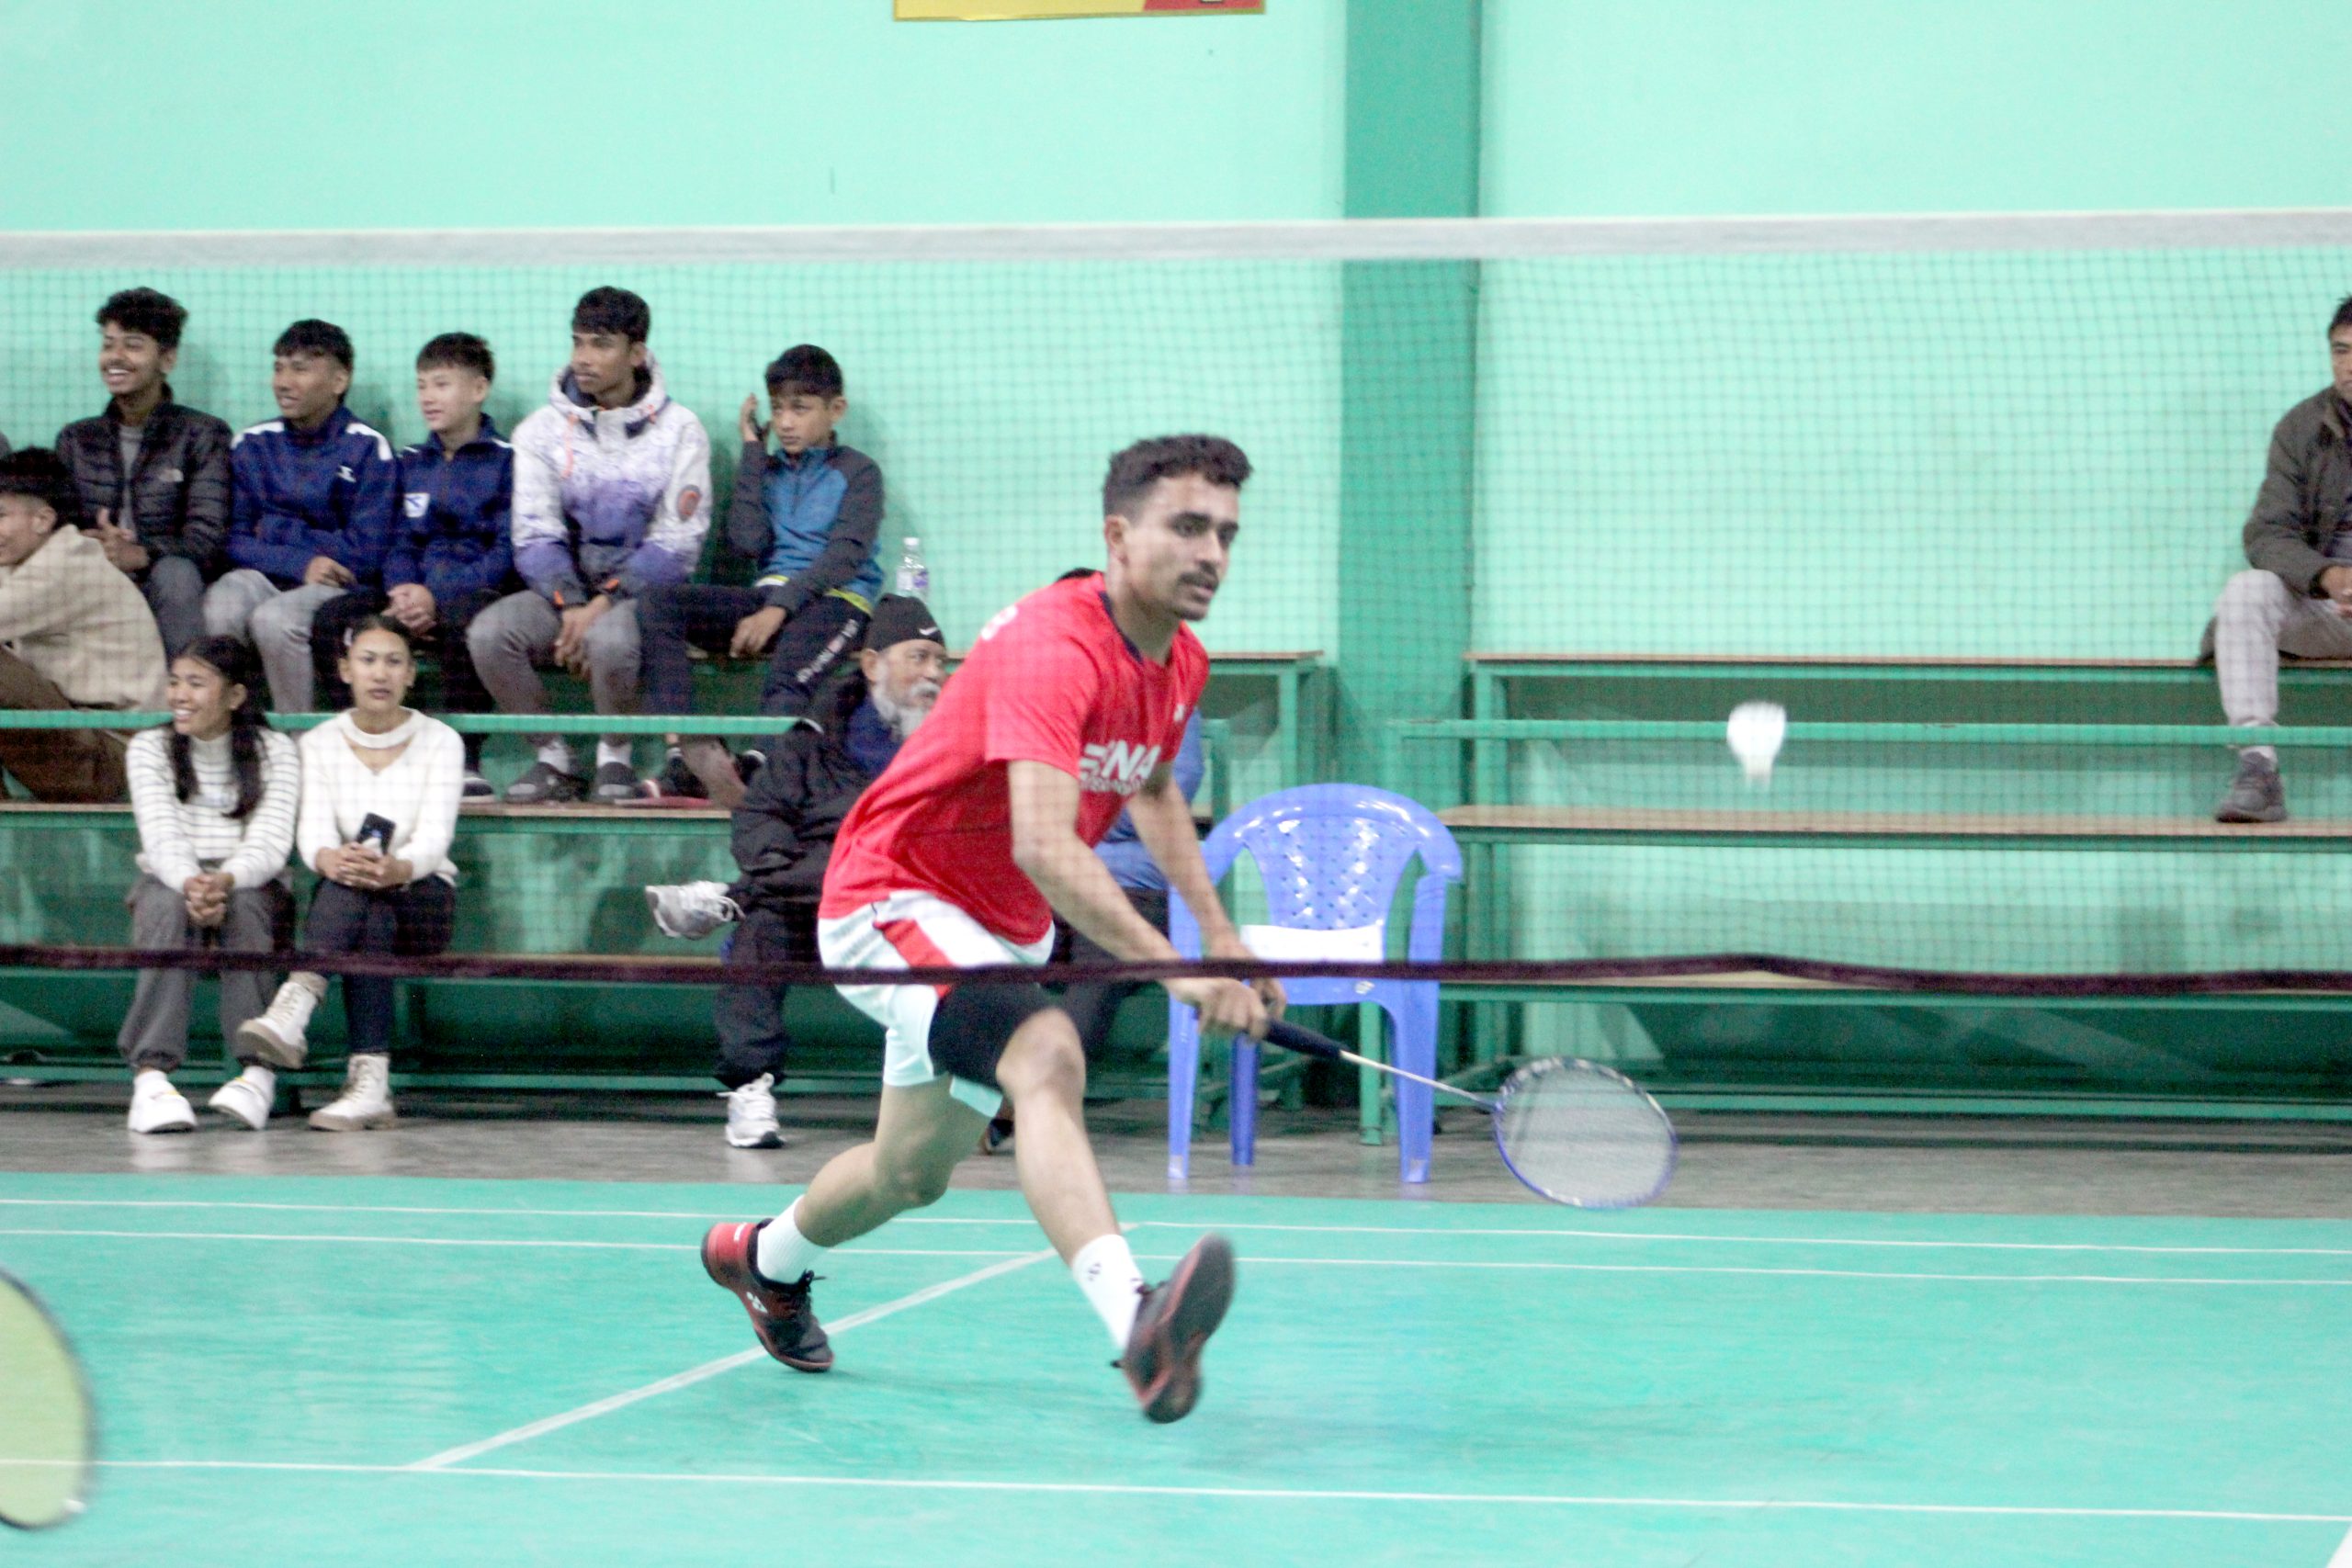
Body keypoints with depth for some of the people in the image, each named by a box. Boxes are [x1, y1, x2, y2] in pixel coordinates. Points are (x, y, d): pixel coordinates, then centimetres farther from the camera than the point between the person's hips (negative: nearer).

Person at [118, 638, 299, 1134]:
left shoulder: (274, 752, 4)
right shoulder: (150, 748, 6)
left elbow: (271, 844, -11)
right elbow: (162, 837, -10)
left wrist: (224, 881, -33)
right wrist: (190, 884, -33)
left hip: (251, 886, 0)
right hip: (168, 881, 0)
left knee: (242, 905, -36)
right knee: (169, 906, -35)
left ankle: (258, 1072, -42)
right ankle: (151, 1073, -47)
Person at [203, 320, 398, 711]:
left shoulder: (367, 450, -2)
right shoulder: (252, 444, 10)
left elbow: (364, 556, -7)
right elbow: (235, 541, 6)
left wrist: (277, 531, -3)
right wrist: (300, 563, -12)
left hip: (340, 590, -3)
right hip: (266, 576, 3)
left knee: (274, 619, -34)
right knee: (216, 612, -30)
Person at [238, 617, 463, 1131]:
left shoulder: (439, 742, 2)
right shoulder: (320, 744, 7)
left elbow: (434, 839, -13)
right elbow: (313, 830, -10)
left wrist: (395, 869, -38)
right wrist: (331, 860, -36)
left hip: (422, 900, -1)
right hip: (341, 900, 1)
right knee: (352, 875, -35)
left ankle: (295, 1006, -52)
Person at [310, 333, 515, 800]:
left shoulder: (505, 460, 1)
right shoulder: (412, 463, 20)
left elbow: (507, 551, -8)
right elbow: (400, 543, 15)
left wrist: (436, 597, -19)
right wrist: (404, 593, -9)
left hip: (481, 591, -5)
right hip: (416, 593, 5)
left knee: (461, 618, -40)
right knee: (332, 619, -20)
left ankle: (463, 758, -30)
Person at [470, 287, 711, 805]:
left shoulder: (677, 431, 0)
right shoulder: (543, 429, 7)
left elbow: (676, 543, -7)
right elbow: (535, 536, 0)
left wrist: (602, 605, -19)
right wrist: (570, 607, -18)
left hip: (642, 591, -3)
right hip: (563, 589, 3)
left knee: (609, 638, -37)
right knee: (489, 633, -26)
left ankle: (616, 758, -10)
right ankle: (554, 761, -8)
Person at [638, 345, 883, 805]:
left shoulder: (858, 472, 9)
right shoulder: (767, 471, 23)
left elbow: (846, 554, -6)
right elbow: (749, 542, 4)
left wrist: (778, 610, -19)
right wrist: (753, 452, 11)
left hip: (836, 599, -5)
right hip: (771, 596, 5)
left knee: (788, 678, -38)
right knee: (658, 603, -20)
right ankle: (696, 754, -36)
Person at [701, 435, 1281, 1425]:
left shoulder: (1179, 663, 1)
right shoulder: (1053, 649, -29)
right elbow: (1044, 846, -41)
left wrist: (1217, 928, 14)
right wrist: (1174, 971, -47)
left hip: (1003, 930, 10)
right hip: (891, 900, -10)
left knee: (913, 1172, 20)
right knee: (1046, 1056, -36)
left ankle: (765, 1259, 52)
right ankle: (1134, 1321, -55)